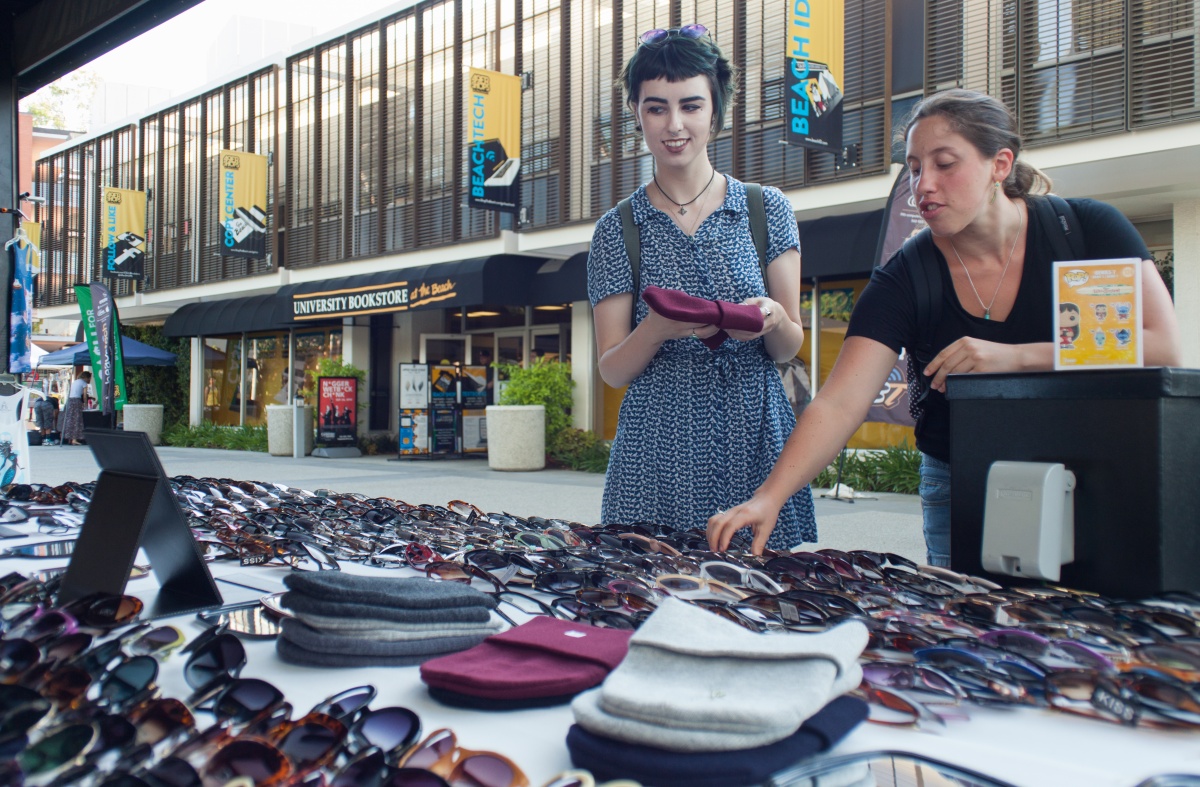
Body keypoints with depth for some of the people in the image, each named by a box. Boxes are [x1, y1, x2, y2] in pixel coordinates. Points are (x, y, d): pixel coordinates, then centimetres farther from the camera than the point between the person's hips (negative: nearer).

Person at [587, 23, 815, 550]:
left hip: (756, 444, 1)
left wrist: (772, 322, -15)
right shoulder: (618, 229, 4)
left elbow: (790, 347, 7)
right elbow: (612, 371, 2)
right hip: (660, 452, 0)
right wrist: (657, 330, -18)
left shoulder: (768, 210, 6)